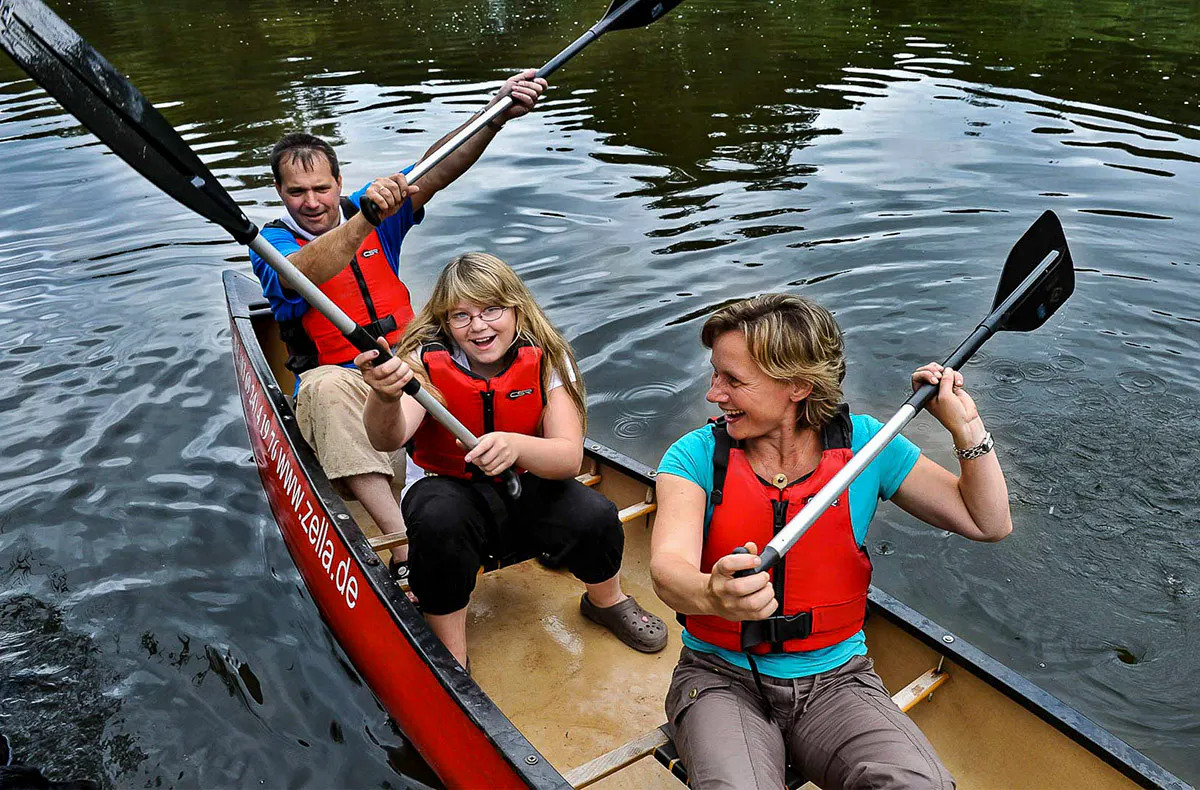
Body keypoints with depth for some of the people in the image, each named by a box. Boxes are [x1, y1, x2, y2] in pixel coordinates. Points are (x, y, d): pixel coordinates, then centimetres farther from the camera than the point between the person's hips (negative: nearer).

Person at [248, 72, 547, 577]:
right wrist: (365, 220, -45)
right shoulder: (272, 244, -3)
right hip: (341, 386, -3)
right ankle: (404, 545, -43)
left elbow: (434, 173, -11)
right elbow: (300, 275, -29)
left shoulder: (374, 210, 6)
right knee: (327, 386, -37)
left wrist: (497, 116, -27)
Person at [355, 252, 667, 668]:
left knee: (595, 515, -25)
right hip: (451, 490, -1)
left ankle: (606, 601, 11)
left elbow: (569, 457, -24)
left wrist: (516, 446, -45)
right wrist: (385, 398, -58)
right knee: (439, 520, -35)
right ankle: (450, 658, -13)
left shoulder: (547, 360, -14)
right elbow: (389, 439, -35)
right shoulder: (427, 362, -16)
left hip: (526, 493, 1)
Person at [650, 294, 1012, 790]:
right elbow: (667, 568, -26)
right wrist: (713, 595, -48)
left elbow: (989, 523, 4)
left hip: (835, 680, 2)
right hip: (721, 677, -2)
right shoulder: (697, 455, -8)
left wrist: (966, 427, -8)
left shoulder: (863, 443, -4)